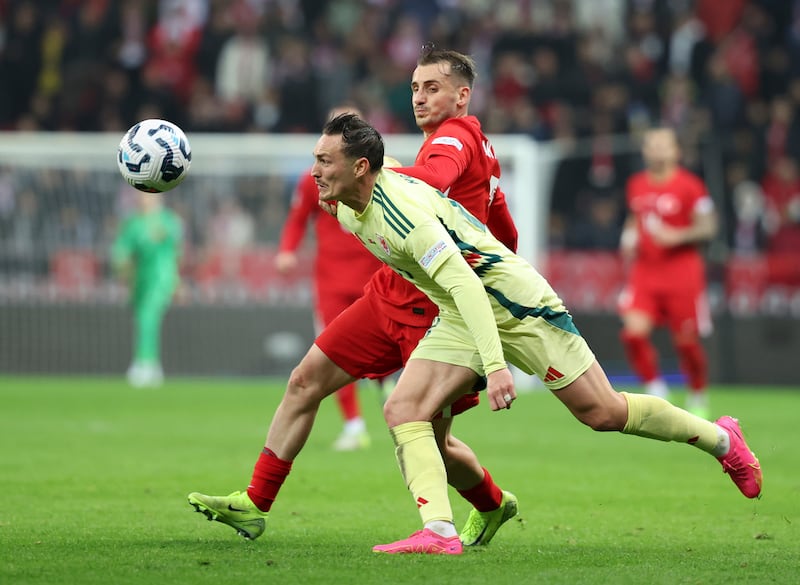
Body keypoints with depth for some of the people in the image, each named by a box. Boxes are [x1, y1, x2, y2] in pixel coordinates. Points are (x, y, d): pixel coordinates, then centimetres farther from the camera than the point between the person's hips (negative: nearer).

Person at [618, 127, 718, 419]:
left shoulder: (689, 185, -7)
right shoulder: (636, 185, 9)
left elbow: (708, 227, -7)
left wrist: (676, 236, -20)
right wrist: (629, 239, 5)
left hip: (681, 271, -4)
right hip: (644, 270, 4)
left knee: (686, 340, 2)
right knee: (634, 332, -15)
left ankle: (698, 398, 24)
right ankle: (654, 388, 4)